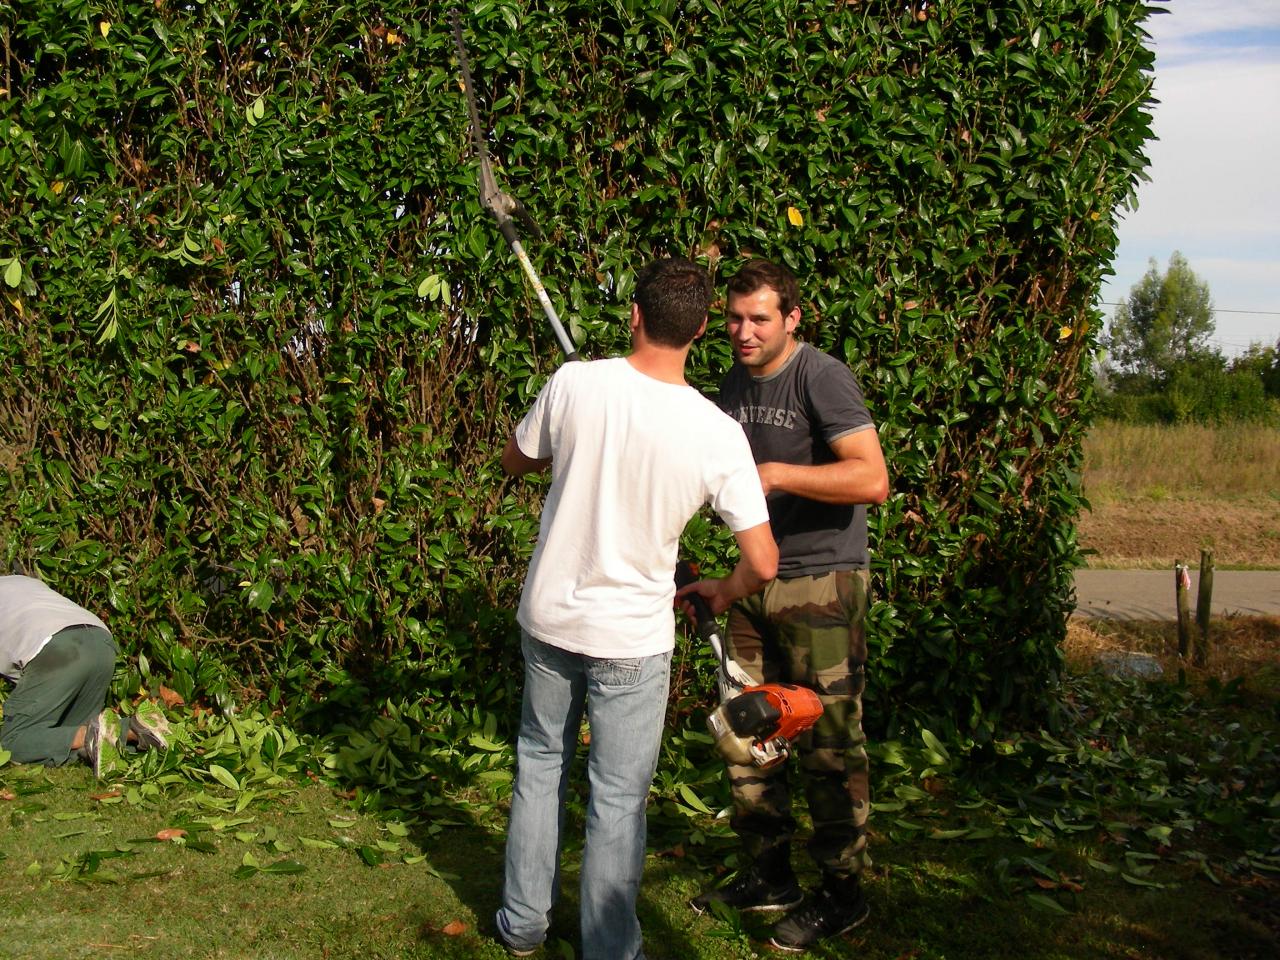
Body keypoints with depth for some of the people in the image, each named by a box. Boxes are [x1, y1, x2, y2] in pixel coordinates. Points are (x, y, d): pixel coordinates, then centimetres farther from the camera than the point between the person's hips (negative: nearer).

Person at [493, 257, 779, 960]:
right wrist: (719, 594, 7)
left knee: (540, 762, 21)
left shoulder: (574, 384, -13)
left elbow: (514, 462, 7)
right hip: (633, 639, -2)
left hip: (548, 617, 3)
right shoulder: (718, 434, -16)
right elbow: (762, 564, -14)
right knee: (618, 799, 10)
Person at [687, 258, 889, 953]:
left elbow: (872, 480, -22)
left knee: (828, 742, -1)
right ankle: (769, 875, 25)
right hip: (757, 583, 8)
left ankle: (842, 893, 13)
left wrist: (778, 474, -23)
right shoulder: (734, 385, 11)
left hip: (822, 584, -7)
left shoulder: (821, 377, -13)